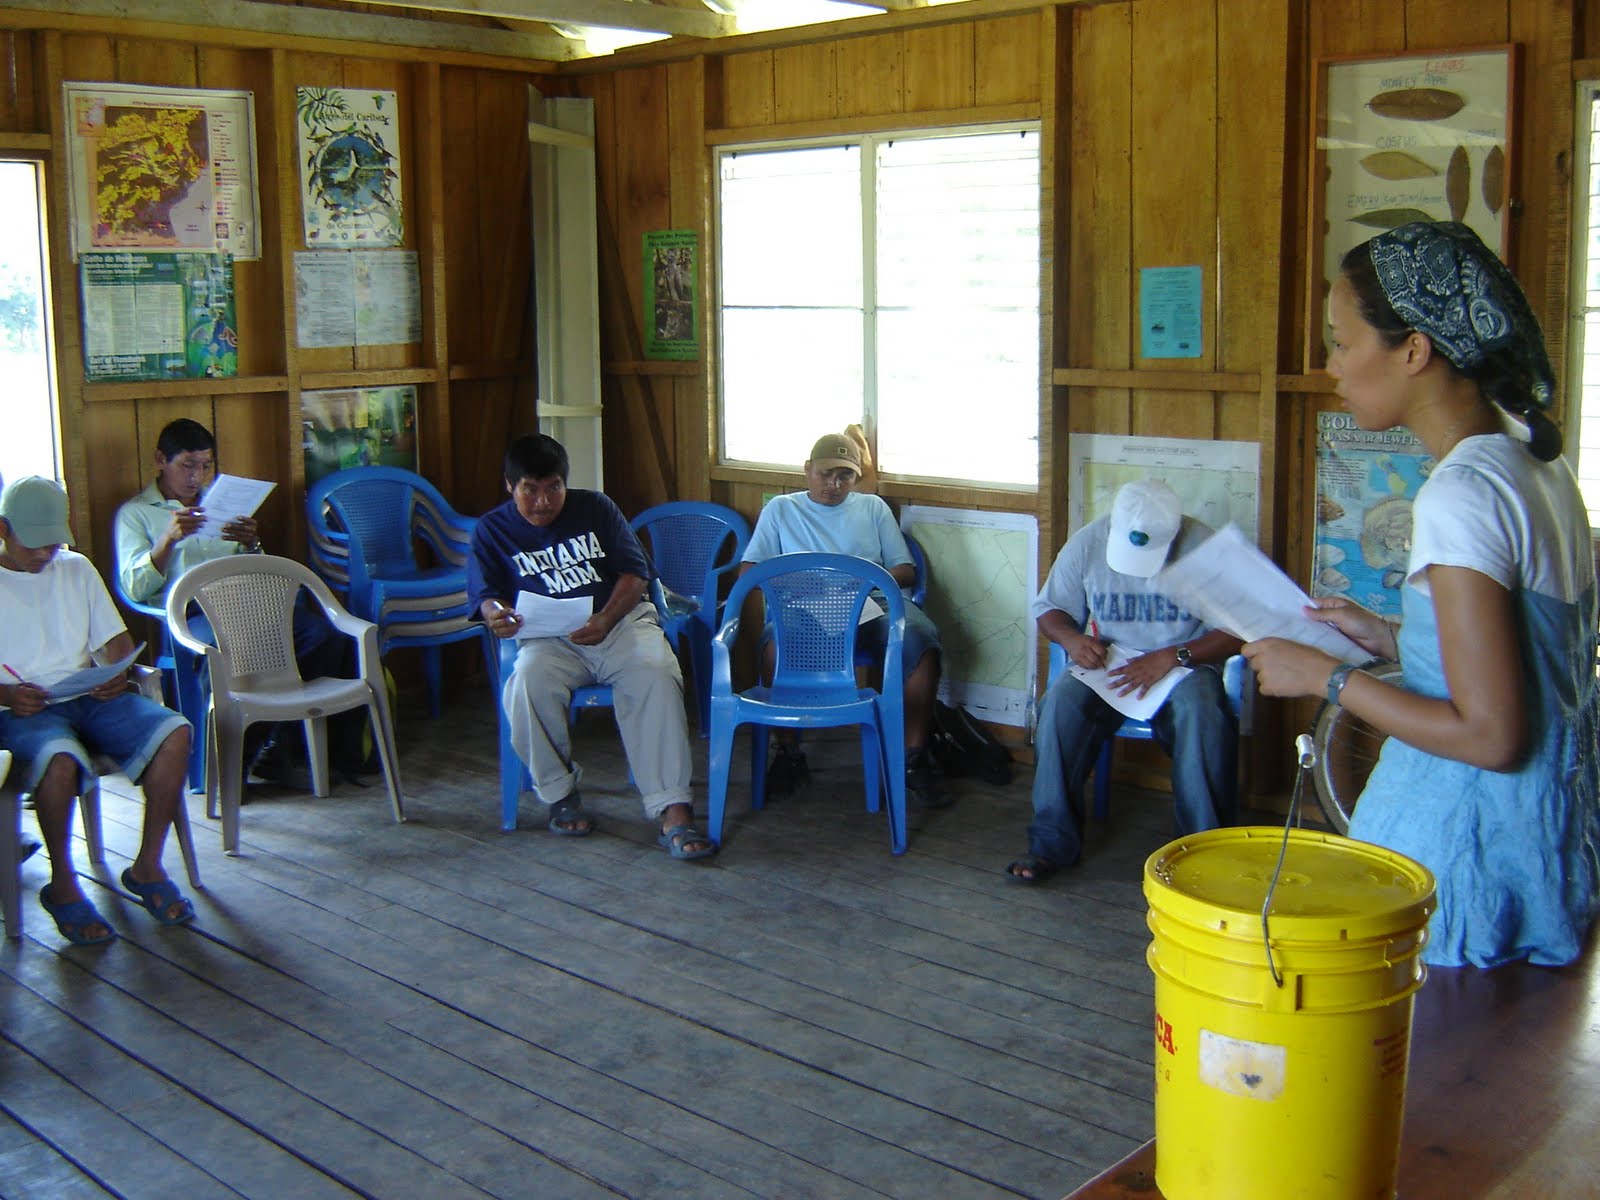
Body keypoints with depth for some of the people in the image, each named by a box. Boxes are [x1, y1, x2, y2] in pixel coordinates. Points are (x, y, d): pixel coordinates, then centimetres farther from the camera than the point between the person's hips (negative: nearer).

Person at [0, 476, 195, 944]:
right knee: (60, 757, -39)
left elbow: (116, 639, 16)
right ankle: (62, 886, -15)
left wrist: (118, 674, -7)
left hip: (90, 698, 5)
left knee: (173, 731, -23)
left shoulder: (77, 569, 17)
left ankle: (147, 867, -10)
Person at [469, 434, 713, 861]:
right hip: (550, 637, 0)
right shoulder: (493, 529, 10)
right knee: (528, 682, -35)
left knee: (656, 675, -32)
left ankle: (672, 809, -34)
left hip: (621, 620, 0)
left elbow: (634, 572, 4)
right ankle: (560, 793, -12)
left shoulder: (596, 508, 10)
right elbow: (485, 595, 3)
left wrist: (605, 621, -14)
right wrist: (496, 615, -23)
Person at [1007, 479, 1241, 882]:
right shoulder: (1087, 543, -4)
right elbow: (1047, 608, 7)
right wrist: (1070, 637, -16)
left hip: (1184, 666, -2)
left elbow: (1238, 630, -12)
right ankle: (1051, 842, -21)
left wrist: (1172, 657, -25)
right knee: (1061, 703, -29)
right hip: (1107, 664, 2)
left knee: (1202, 712, -35)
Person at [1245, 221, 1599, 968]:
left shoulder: (1461, 498, -22)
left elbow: (1490, 734, -23)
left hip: (1468, 859, -9)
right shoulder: (1533, 462, 6)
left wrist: (1326, 677, -14)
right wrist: (1391, 641, 11)